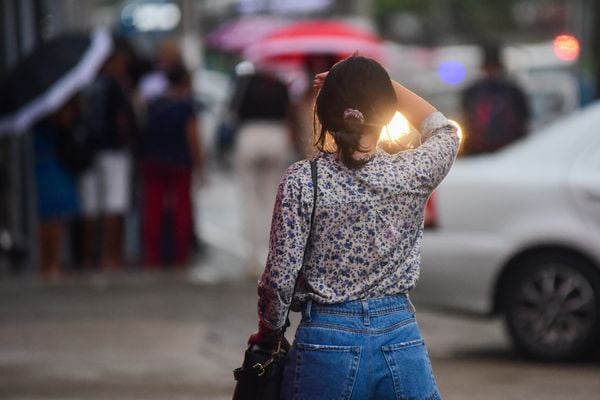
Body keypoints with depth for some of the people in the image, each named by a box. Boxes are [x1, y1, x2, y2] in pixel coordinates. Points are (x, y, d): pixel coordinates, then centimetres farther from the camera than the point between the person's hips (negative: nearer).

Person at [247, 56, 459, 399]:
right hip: (402, 342, 2)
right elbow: (445, 130, 21)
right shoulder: (413, 174, -3)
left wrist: (268, 333, 8)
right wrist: (381, 82, 17)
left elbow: (280, 278, -9)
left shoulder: (303, 181, -9)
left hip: (327, 347, -1)